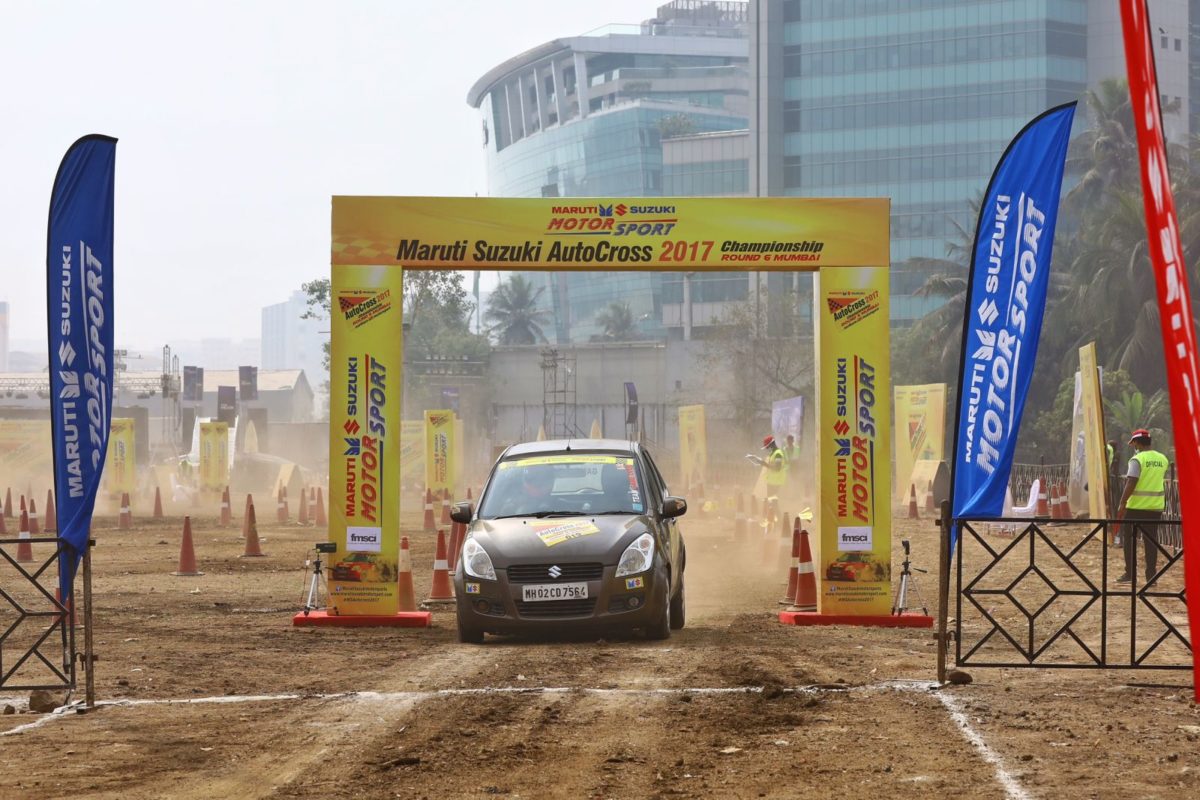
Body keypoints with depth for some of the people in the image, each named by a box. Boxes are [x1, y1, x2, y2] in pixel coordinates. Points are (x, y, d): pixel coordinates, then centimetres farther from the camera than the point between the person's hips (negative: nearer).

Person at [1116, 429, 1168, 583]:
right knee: (1151, 540, 7)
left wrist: (1122, 503, -16)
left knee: (1130, 539, 5)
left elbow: (1131, 483, -18)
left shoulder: (1137, 459, -13)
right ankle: (1151, 575, 6)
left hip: (1137, 507, -5)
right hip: (1156, 506, 5)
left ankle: (1130, 573, 3)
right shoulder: (1162, 459, 7)